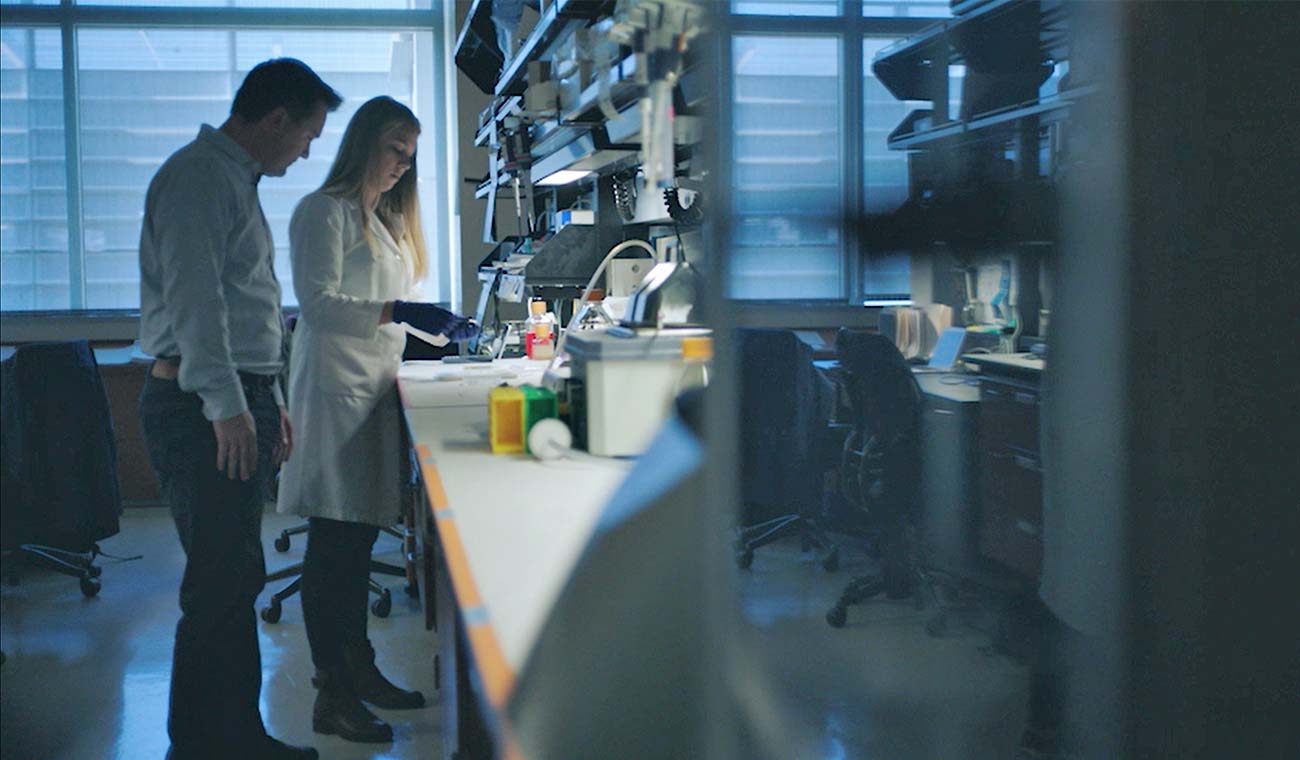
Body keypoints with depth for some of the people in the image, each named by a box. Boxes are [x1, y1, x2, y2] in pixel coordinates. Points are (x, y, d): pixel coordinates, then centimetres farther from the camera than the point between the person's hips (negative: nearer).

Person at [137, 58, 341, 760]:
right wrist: (227, 405, -23)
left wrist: (269, 400, 26)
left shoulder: (236, 181, 22)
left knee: (236, 581, 13)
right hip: (204, 411, -10)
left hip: (239, 405, 10)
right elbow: (193, 299, -20)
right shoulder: (197, 177, -11)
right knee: (220, 587, -8)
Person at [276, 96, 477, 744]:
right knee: (334, 542, -6)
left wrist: (443, 325, 15)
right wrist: (401, 313, -25)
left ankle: (357, 670, 22)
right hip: (335, 390, -9)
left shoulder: (386, 218, 22)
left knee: (358, 539, 13)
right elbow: (319, 303, -17)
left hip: (374, 388, 9)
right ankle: (332, 698, -2)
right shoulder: (324, 210, -6)